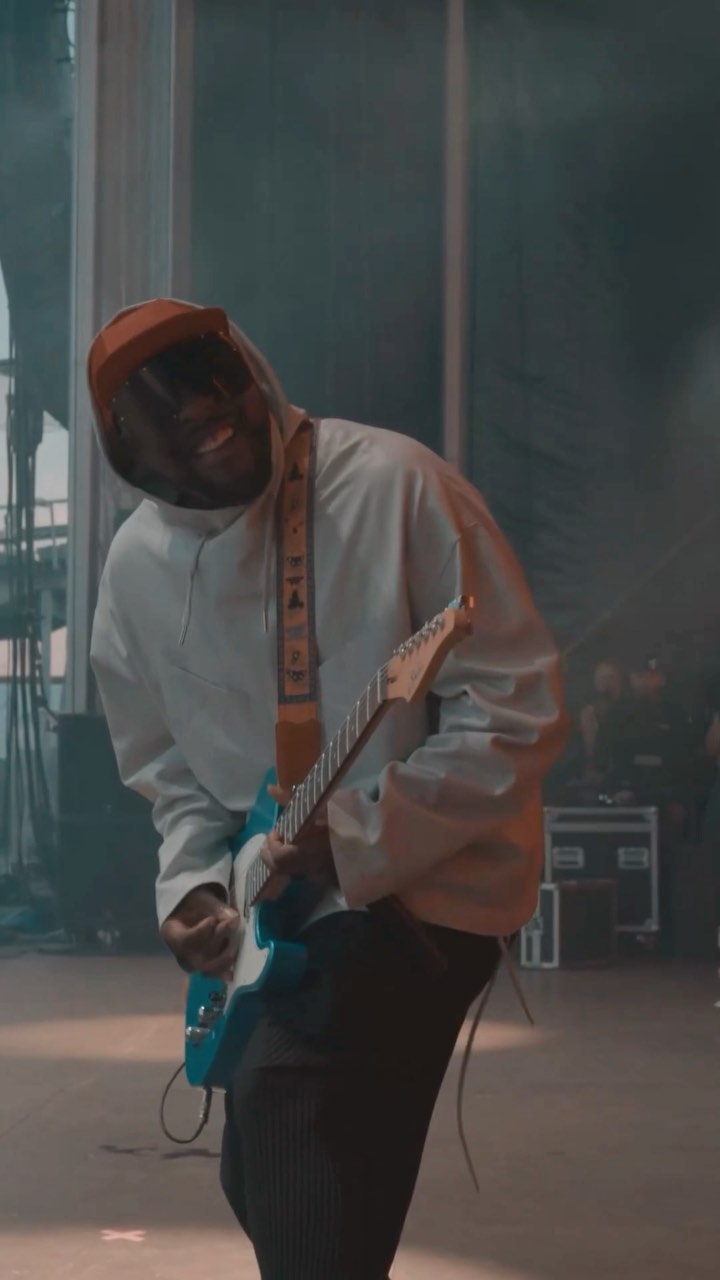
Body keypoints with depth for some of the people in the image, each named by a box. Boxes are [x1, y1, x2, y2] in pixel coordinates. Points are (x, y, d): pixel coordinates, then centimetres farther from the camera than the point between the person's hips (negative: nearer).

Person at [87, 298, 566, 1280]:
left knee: (286, 1094, -26)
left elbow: (522, 705, -18)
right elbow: (169, 763, 11)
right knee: (265, 1179, 16)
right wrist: (196, 885, -8)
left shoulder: (395, 484, -19)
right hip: (281, 899, 7)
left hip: (431, 879, -7)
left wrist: (361, 839, -24)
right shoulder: (136, 568, -1)